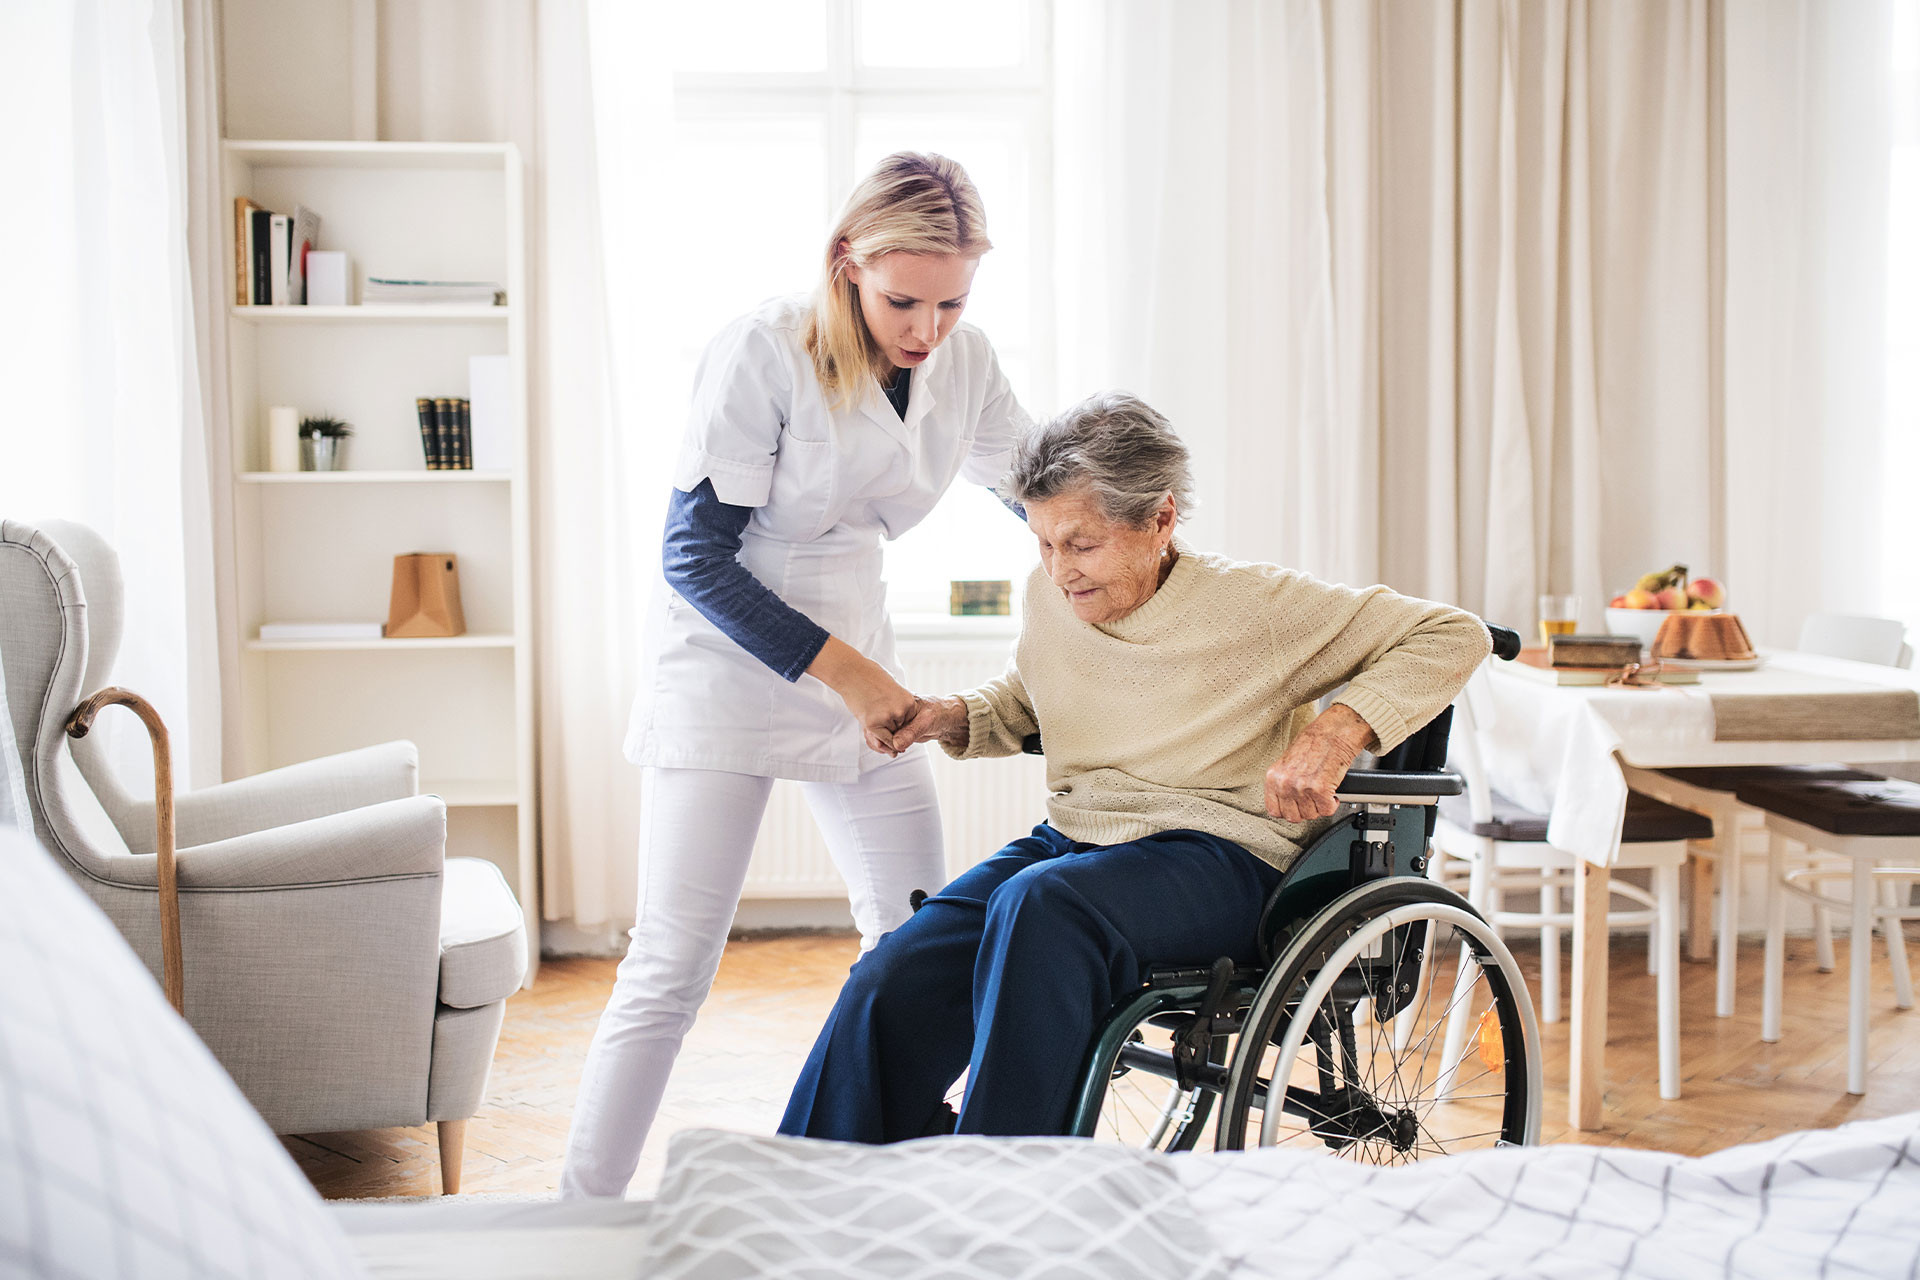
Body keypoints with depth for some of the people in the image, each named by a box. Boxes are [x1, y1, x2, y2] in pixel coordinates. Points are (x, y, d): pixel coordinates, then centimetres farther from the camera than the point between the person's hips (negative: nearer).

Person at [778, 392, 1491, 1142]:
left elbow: (1454, 635, -5)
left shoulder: (1253, 603, -8)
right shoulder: (1050, 595, 8)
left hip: (1218, 858, -5)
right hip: (1069, 841, 6)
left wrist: (1338, 729, -20)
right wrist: (957, 716, 6)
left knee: (1038, 903, -38)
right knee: (890, 984, -21)